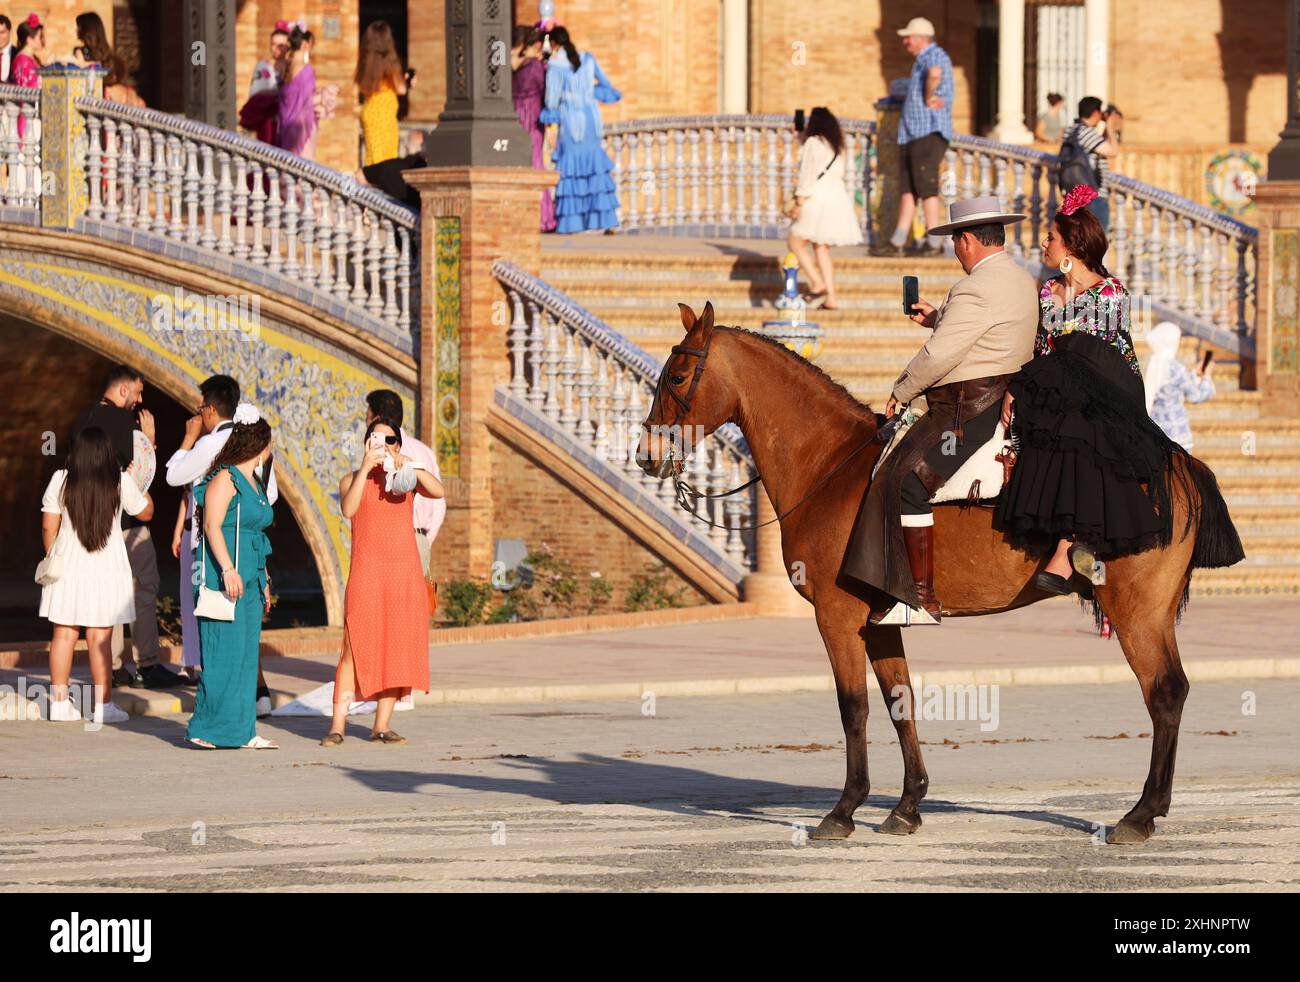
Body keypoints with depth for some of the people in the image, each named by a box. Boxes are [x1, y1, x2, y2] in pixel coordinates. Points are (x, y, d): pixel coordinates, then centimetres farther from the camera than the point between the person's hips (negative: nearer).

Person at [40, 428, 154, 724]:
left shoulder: (60, 480, -3)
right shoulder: (121, 482, -6)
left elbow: (48, 526, 0)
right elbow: (146, 512, 11)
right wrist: (138, 477, 25)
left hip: (68, 566, 2)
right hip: (107, 567, -2)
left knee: (64, 634, 8)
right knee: (99, 638, 0)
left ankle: (59, 701, 11)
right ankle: (103, 704, 2)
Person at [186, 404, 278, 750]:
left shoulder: (254, 482, 18)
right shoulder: (225, 478, -9)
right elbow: (212, 526, -16)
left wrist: (263, 581, 23)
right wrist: (228, 570, -24)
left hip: (249, 577, 9)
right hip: (223, 577, -9)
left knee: (247, 654, 7)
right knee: (223, 653, -9)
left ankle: (242, 730, 8)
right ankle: (207, 729, -5)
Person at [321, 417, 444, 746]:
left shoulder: (407, 478, 11)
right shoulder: (353, 479, 6)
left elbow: (438, 491, -7)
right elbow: (348, 509, -15)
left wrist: (409, 466, -18)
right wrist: (365, 468, -18)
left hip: (405, 570, 3)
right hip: (366, 571, -3)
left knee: (396, 646, 2)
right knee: (356, 646, -10)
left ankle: (382, 725, 8)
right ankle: (337, 725, -10)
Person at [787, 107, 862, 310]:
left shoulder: (812, 143, -6)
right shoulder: (837, 146, 16)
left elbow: (808, 173, -11)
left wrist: (800, 201, -11)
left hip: (818, 199, -8)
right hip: (838, 196, 8)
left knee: (796, 242, 1)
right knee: (822, 247, 12)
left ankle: (818, 284, -14)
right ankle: (831, 298, 4)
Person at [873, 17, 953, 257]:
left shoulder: (934, 55, -11)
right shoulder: (922, 60, 22)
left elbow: (935, 74, -36)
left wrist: (929, 99, -23)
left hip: (929, 132, -10)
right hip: (912, 132, 10)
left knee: (926, 187, -9)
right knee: (908, 188, 8)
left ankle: (935, 242, -6)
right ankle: (897, 242, 9)